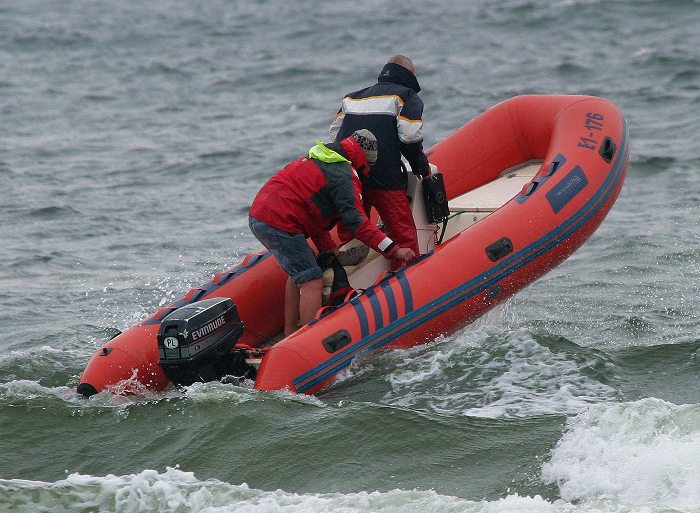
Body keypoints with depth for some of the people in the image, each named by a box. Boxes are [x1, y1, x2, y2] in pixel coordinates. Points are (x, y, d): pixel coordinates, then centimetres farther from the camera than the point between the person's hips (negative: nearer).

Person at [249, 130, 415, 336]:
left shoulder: (317, 160, 23)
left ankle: (289, 336, 27)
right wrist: (394, 249, -16)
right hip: (279, 224, -10)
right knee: (312, 282, -9)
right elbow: (356, 223, -16)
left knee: (299, 274, 25)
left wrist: (328, 250, 22)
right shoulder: (344, 176, -8)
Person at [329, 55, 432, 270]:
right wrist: (420, 166, 7)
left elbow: (335, 134, 17)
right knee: (403, 236, 0)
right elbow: (410, 136, -8)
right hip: (385, 179, -6)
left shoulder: (352, 98, 23)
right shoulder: (406, 96, 6)